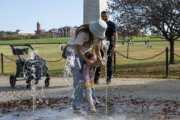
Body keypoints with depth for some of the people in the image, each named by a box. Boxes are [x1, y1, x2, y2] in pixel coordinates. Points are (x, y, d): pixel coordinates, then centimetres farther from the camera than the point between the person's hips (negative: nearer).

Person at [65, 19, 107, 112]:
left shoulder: (97, 35, -7)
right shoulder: (83, 33, -30)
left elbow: (97, 50, -4)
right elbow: (78, 50, -27)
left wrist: (99, 58, -24)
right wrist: (88, 61, -32)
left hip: (82, 52, 7)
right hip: (72, 51, -7)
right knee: (79, 77, -17)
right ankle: (76, 104, -15)